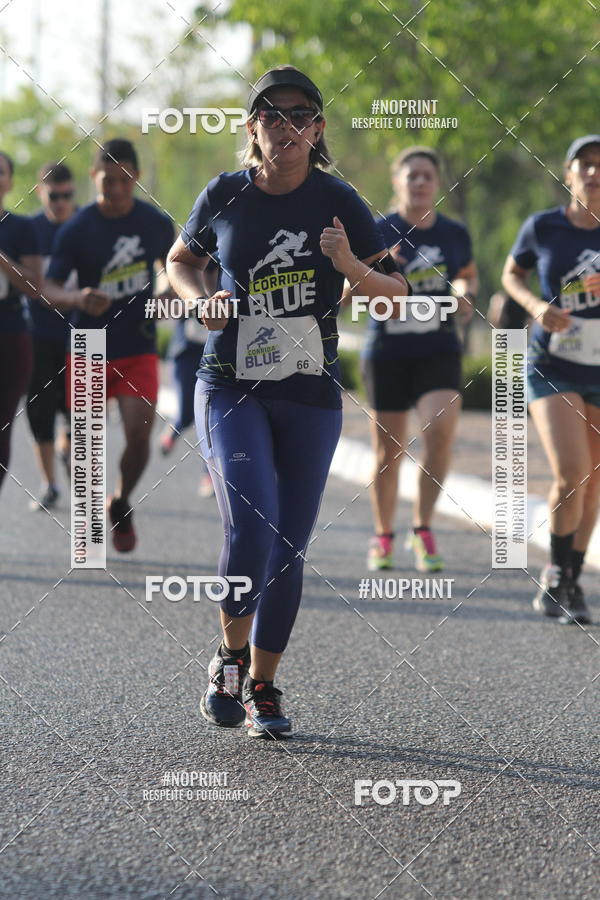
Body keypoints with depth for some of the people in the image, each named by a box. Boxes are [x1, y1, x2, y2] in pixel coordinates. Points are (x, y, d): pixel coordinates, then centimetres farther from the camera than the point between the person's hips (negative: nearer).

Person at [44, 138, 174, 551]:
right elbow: (49, 287, -9)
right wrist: (77, 299, -30)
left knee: (139, 434, -12)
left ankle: (122, 505, 15)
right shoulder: (77, 230, -8)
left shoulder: (157, 224, 0)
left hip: (138, 350, 1)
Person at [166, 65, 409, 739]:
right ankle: (231, 656, 6)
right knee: (249, 529, -19)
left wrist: (352, 267, -22)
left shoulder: (338, 202, -3)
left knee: (288, 547, 4)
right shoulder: (224, 195, -1)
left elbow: (394, 292, -2)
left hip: (311, 395, 1)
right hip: (231, 386, -1)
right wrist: (201, 299, -4)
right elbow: (181, 260, 17)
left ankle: (263, 687, 20)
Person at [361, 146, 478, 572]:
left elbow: (468, 274, 24)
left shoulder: (455, 234, 3)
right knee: (388, 451, 5)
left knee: (442, 428, -22)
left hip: (439, 350, 1)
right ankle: (383, 536, 28)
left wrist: (467, 295, 2)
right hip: (387, 352, -1)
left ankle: (423, 529, -6)